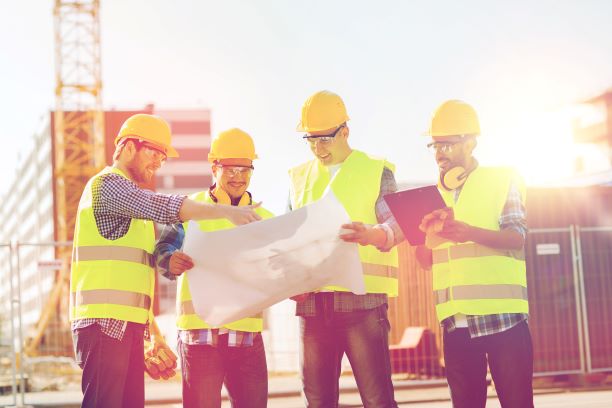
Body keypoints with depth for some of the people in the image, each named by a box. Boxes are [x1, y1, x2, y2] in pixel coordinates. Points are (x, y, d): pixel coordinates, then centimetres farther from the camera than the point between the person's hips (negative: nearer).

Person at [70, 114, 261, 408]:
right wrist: (226, 211, -23)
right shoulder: (107, 184, -4)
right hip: (105, 321, -9)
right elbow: (164, 207, -21)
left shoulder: (132, 196, 25)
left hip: (129, 324, 10)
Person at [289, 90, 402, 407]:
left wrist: (374, 234, -31)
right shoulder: (299, 177, 17)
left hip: (362, 301, -4)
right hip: (311, 304, 4)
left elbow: (396, 223, -7)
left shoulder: (376, 171, 6)